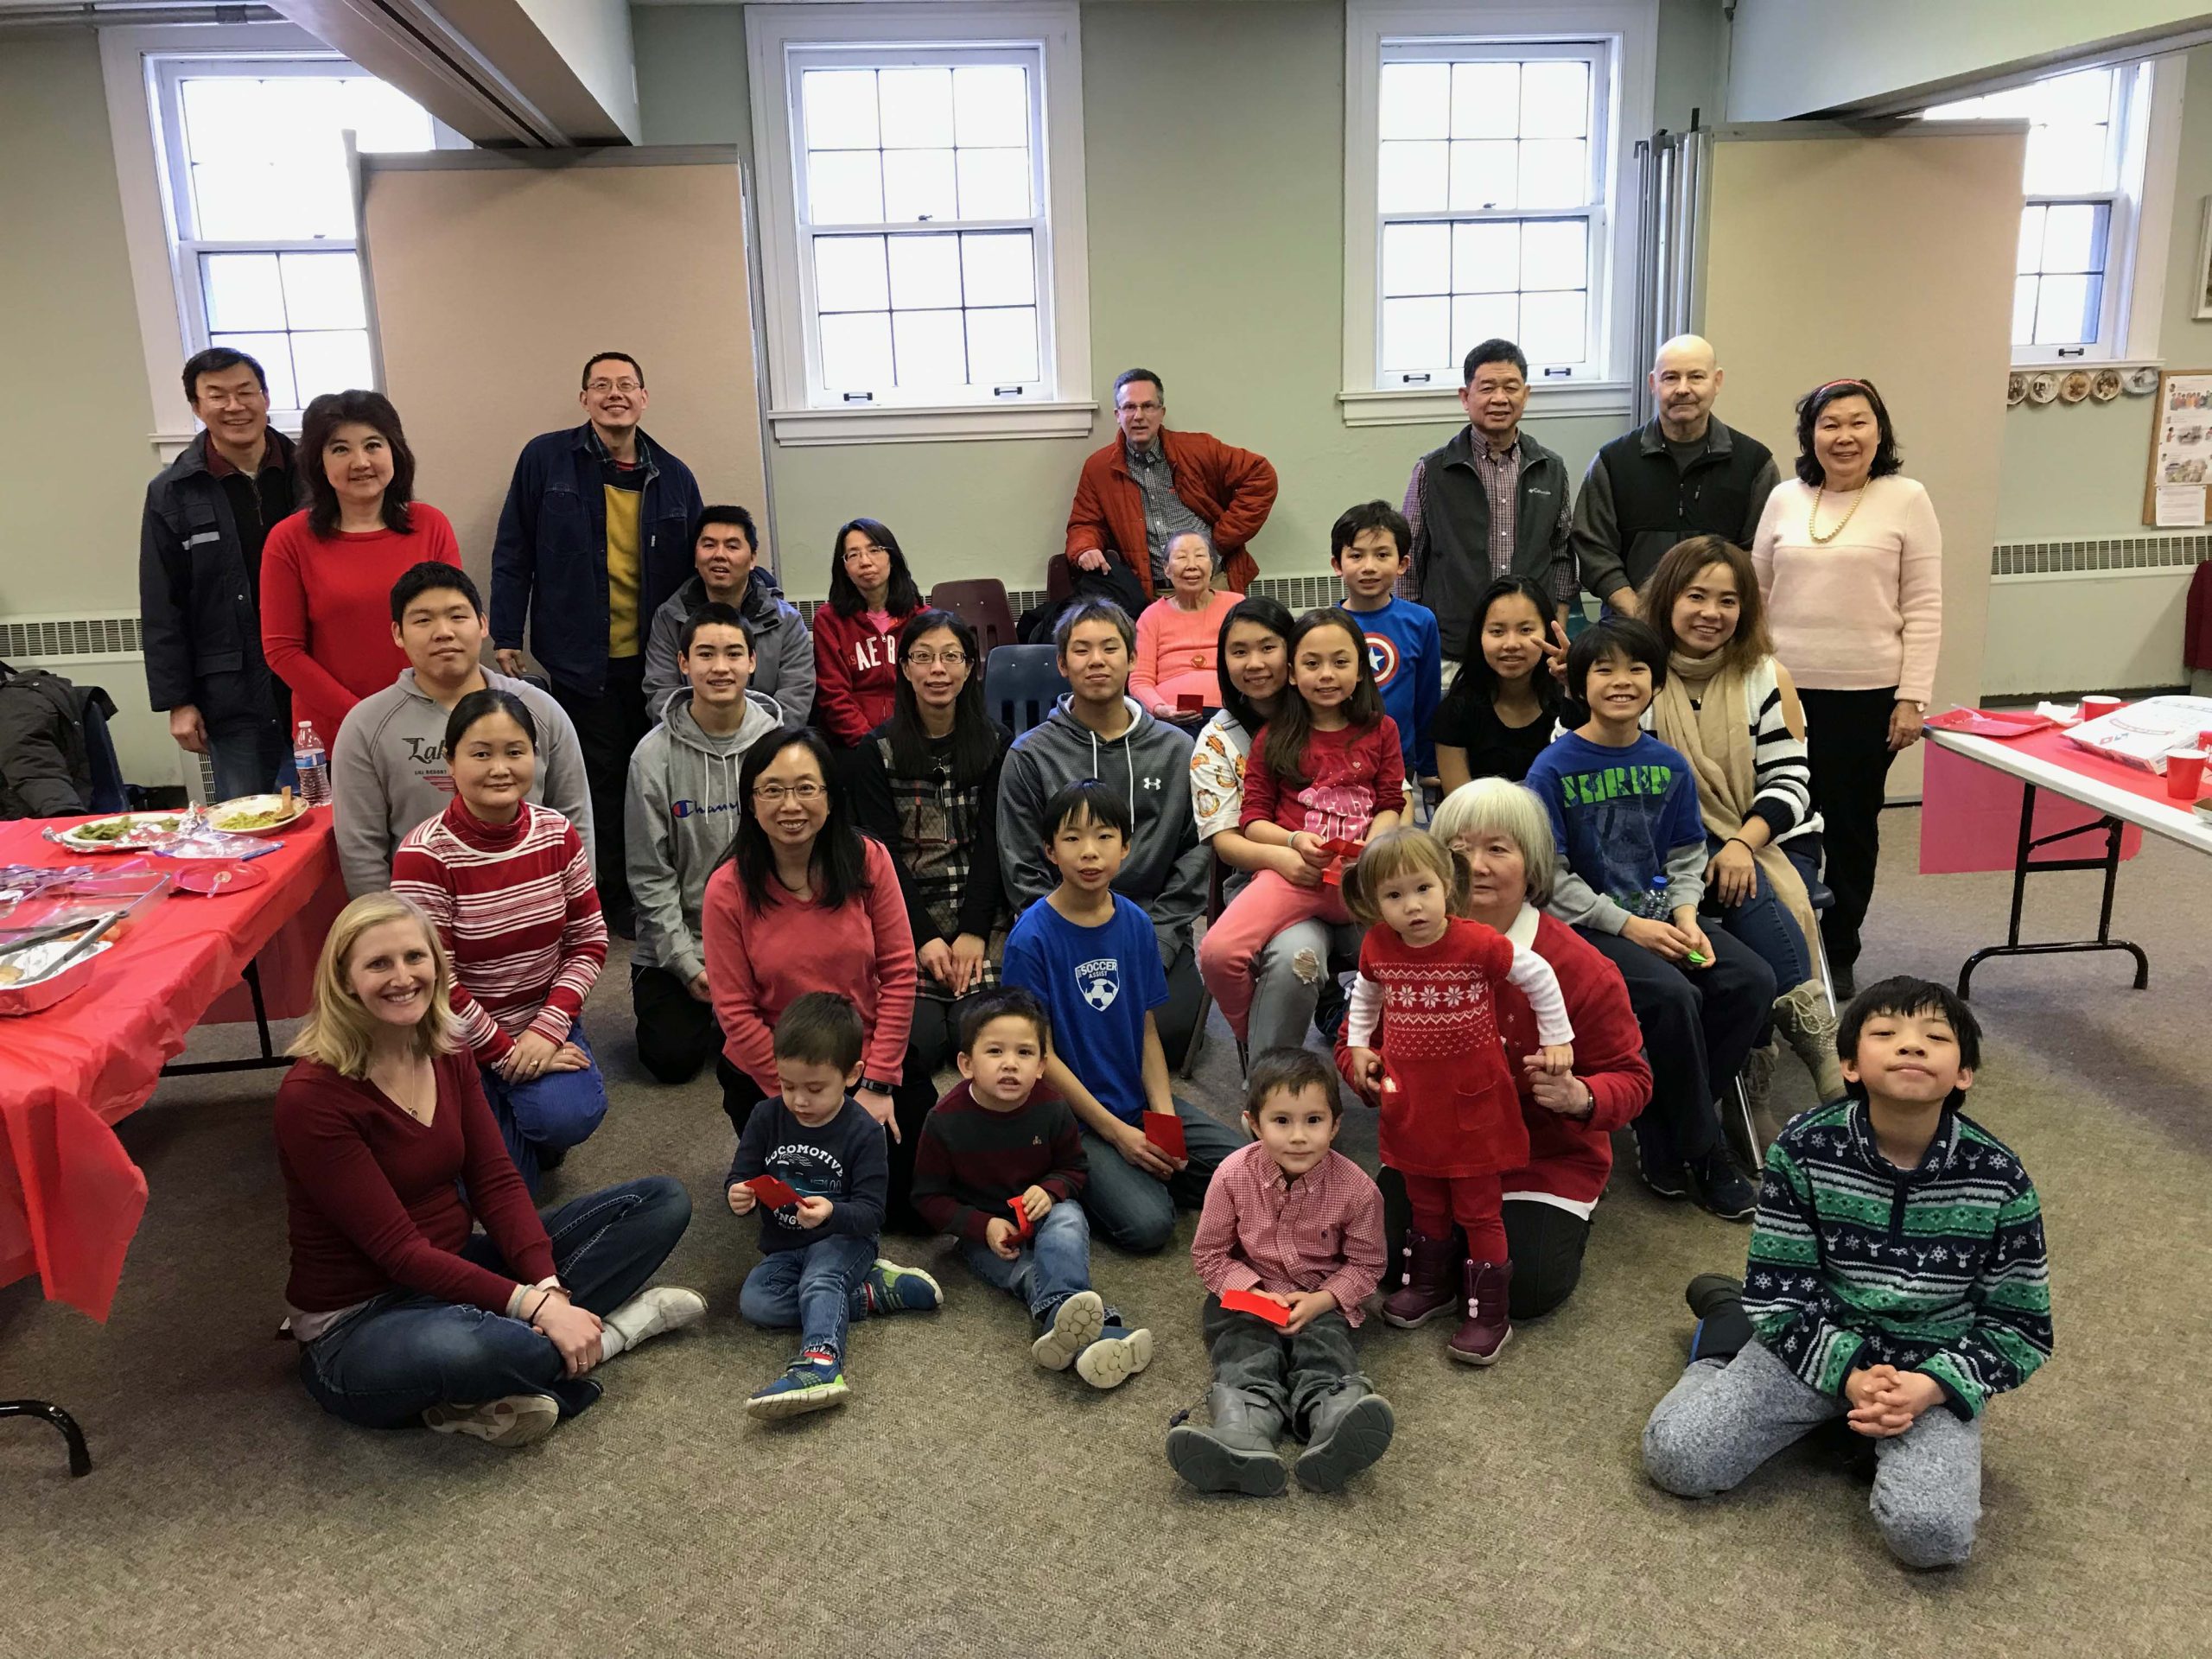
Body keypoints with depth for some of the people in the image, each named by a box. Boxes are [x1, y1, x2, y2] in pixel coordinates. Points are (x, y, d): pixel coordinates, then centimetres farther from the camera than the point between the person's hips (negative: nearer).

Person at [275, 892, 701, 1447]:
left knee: (662, 1199, -2)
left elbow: (496, 1183, -2)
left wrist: (549, 1290, -19)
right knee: (456, 1350, -44)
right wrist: (534, 1307, -28)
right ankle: (610, 1328, -15)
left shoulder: (448, 1055, 2)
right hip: (358, 1322, -7)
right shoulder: (311, 1097, -20)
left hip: (455, 1271, 7)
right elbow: (396, 1248, -22)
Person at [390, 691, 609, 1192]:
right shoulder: (424, 854, -18)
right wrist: (505, 1052, -14)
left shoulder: (557, 834, -5)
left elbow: (588, 942, -2)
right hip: (463, 1039, -3)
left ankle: (528, 1121, 12)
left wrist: (549, 1028, -15)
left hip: (547, 1023, 3)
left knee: (569, 1116, -25)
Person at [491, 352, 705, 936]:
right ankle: (613, 899, 17)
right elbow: (513, 552, -1)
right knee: (601, 776, 5)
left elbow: (695, 567, 10)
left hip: (655, 658, 3)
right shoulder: (546, 459, -3)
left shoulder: (672, 476, 5)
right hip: (582, 658, -3)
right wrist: (506, 635, -4)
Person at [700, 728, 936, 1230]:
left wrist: (877, 1083, -11)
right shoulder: (728, 890, -14)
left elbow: (898, 972, -7)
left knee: (920, 1205, -4)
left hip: (869, 1060, 2)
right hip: (768, 1071, -1)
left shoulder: (868, 860, -10)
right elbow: (736, 1013, -11)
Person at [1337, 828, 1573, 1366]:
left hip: (1472, 1099, -4)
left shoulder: (1479, 943, -21)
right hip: (1410, 1097, 4)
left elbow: (1538, 976, -7)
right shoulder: (1376, 948, -8)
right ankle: (1430, 1284, 40)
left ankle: (1490, 1314, 17)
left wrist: (1557, 1041, -2)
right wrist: (1358, 1047, 11)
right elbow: (1365, 994, 15)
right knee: (1424, 1201, 20)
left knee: (1479, 1209, 6)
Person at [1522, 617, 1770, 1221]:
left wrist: (1685, 916, -6)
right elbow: (1551, 875, -10)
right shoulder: (1554, 768, -7)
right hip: (1586, 925, -6)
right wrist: (1628, 924, -16)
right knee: (1672, 995, -30)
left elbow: (1687, 858, 14)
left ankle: (1663, 1137, -5)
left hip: (1660, 915, 6)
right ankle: (1700, 1151, -8)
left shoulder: (1669, 766, 8)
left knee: (1752, 980, -17)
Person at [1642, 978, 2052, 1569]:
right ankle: (1731, 1328, 14)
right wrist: (1850, 1375, -21)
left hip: (1937, 1368, 0)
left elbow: (2020, 1327, -3)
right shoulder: (1805, 1149, -13)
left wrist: (1931, 1387, -19)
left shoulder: (1999, 1179, -13)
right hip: (1819, 1344, 1)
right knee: (1674, 1458, -13)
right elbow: (1778, 1293, -7)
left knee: (1932, 1532, -27)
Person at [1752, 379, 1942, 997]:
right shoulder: (1785, 499, 6)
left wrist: (1913, 698, -8)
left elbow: (1924, 608, -3)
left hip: (1867, 693, -2)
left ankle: (1838, 954, 22)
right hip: (1786, 688, 2)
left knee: (1850, 825, 8)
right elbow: (1757, 593, 11)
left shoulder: (1906, 499, -2)